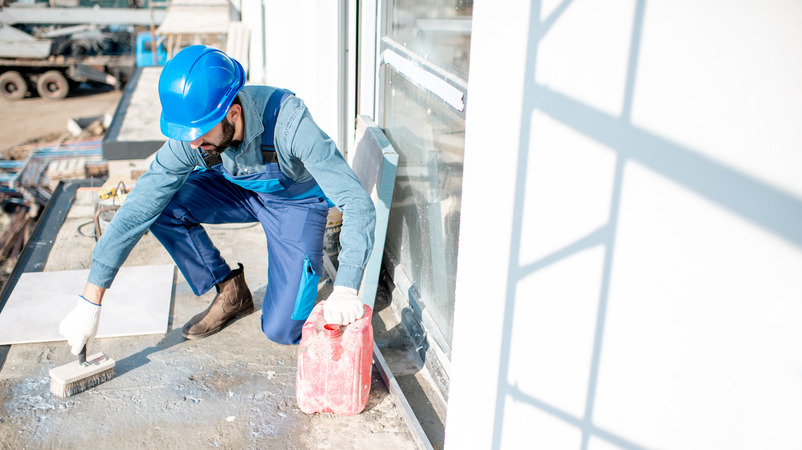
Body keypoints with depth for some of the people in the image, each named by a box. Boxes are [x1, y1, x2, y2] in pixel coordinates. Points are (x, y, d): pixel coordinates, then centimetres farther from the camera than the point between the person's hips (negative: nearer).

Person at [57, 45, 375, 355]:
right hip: (240, 190, 4)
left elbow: (356, 201, -41)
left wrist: (345, 289, -54)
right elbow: (140, 207, -22)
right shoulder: (189, 135, -26)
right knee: (161, 206, -22)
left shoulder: (289, 121, -39)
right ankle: (231, 292, -1)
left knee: (281, 330, -14)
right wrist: (91, 300, -23)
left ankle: (308, 263, 18)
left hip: (298, 201, -4)